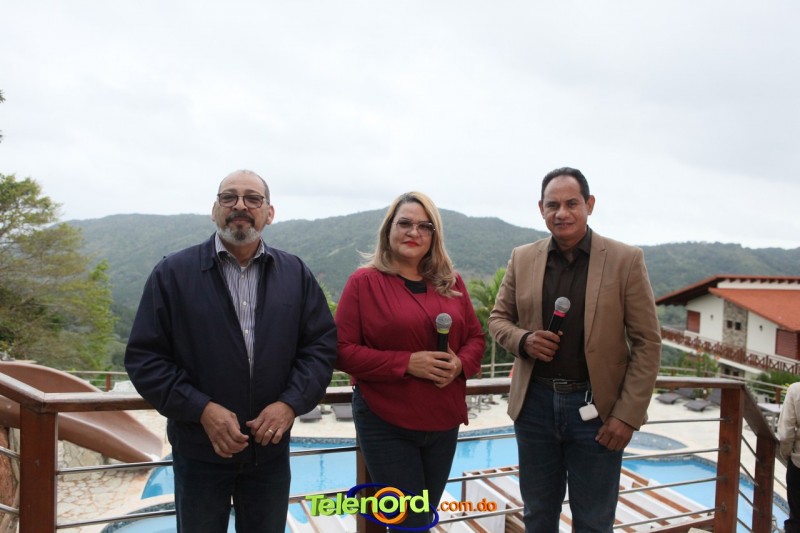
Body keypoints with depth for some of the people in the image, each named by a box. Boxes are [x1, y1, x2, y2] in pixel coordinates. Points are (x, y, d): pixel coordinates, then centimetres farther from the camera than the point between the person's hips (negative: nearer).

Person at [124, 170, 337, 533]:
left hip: (271, 449, 2)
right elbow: (145, 356, -7)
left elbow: (322, 345, 0)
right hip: (200, 451, -1)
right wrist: (201, 409, -18)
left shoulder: (296, 274, 1)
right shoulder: (173, 272, -5)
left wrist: (291, 403, -14)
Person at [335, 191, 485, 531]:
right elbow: (343, 350, -12)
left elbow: (475, 337, 11)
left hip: (444, 421, 5)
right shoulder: (364, 281, -8)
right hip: (386, 423, -5)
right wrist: (406, 363, -21)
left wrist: (460, 363, -12)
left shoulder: (450, 282, 6)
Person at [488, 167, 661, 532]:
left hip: (596, 407, -2)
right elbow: (498, 319, 11)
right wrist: (524, 340, -12)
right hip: (535, 403, 3)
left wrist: (627, 415, -11)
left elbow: (647, 344, -5)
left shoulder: (626, 260, -6)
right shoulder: (522, 258, 2)